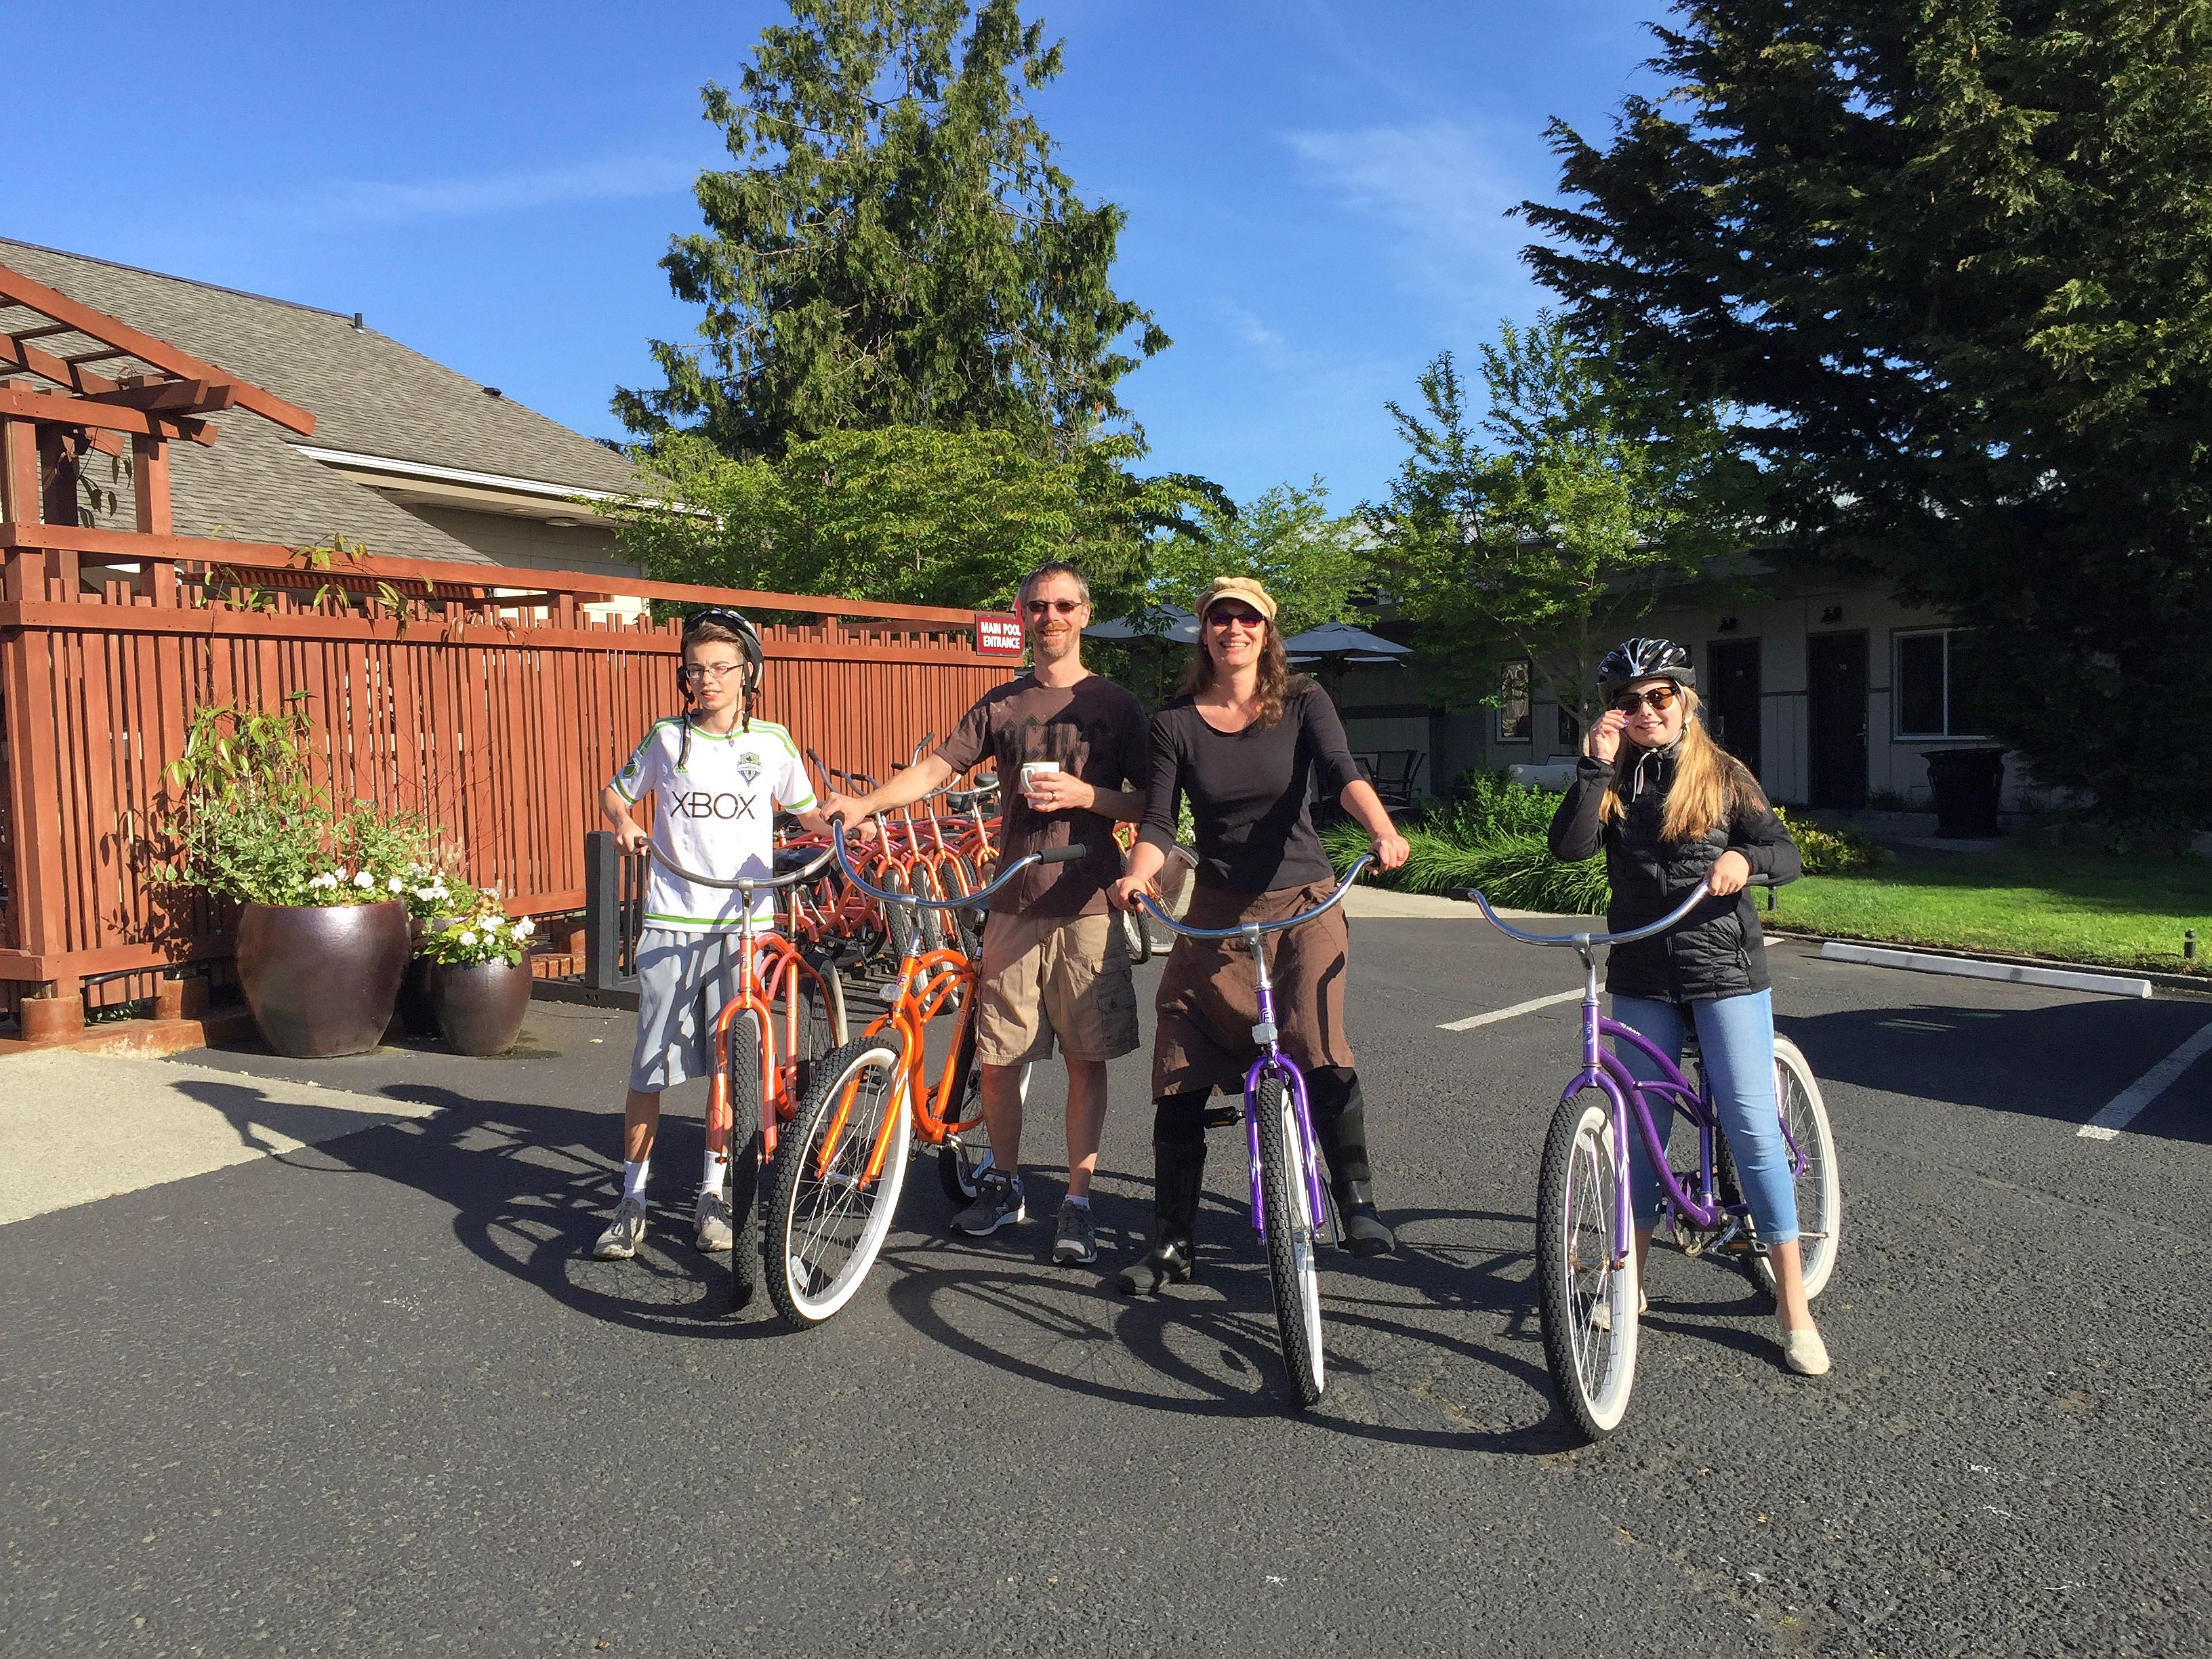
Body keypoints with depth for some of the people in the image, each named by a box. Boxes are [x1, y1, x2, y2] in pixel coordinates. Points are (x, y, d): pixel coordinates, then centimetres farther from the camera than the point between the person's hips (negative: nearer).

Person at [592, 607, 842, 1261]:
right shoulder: (667, 739, 3)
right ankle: (633, 1200, 14)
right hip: (671, 922, 0)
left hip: (745, 924, 1)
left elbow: (809, 812, 15)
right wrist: (624, 823, -4)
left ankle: (713, 1193, 20)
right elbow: (614, 792, 17)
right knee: (651, 1067, 1)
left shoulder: (771, 742, 4)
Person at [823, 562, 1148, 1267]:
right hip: (1015, 904, 2)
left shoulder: (1115, 704, 4)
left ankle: (1077, 1201, 14)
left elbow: (1150, 803, 2)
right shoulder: (1000, 706, 11)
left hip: (1089, 906, -2)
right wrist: (864, 802, -14)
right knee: (995, 1061, 5)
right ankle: (1004, 1185, 25)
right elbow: (934, 769, 2)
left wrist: (1084, 795, -14)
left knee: (1087, 1059, 2)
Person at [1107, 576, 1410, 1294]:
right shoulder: (1175, 720, 2)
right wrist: (1136, 877, -25)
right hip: (1216, 913, 2)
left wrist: (1383, 832, -37)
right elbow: (1158, 823, -4)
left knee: (1317, 1048, -22)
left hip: (1303, 907, -1)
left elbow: (1342, 775, -17)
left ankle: (1358, 1205, -1)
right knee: (1180, 1077, -1)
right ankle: (1171, 1241, 13)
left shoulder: (1303, 702, -1)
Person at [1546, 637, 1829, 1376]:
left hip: (1726, 971, -2)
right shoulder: (1612, 783, 4)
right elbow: (1568, 847, -12)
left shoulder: (1723, 775, 1)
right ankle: (1630, 1276, 26)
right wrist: (1597, 766, -18)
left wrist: (1745, 856, -26)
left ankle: (1794, 1307, 5)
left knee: (1752, 1126, -5)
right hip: (1643, 976, 2)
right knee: (1642, 1124, 10)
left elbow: (1788, 856, -4)